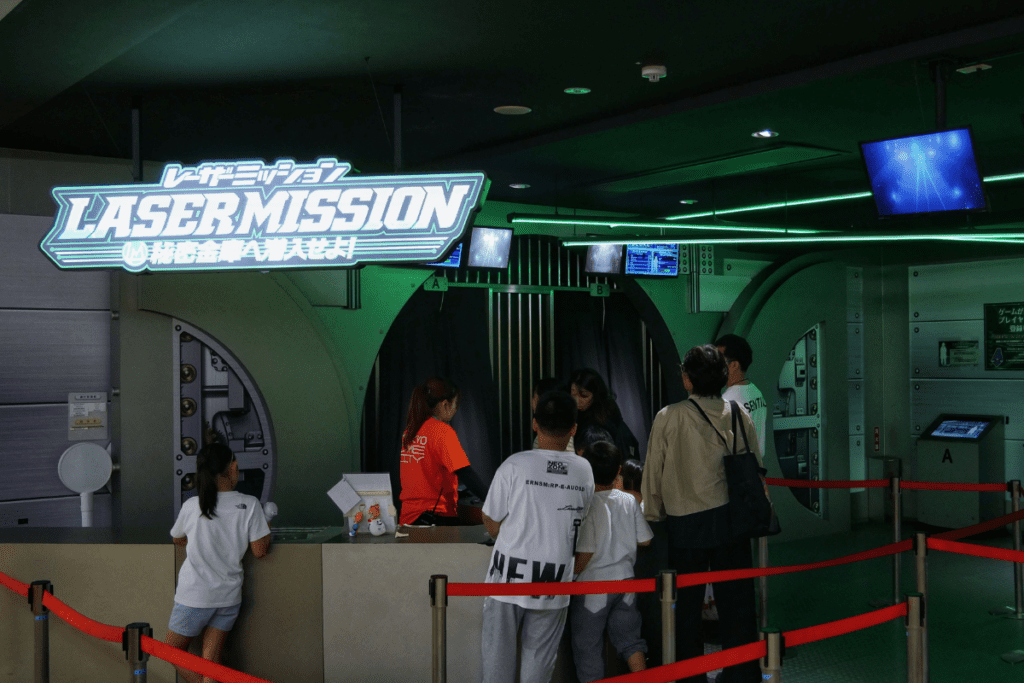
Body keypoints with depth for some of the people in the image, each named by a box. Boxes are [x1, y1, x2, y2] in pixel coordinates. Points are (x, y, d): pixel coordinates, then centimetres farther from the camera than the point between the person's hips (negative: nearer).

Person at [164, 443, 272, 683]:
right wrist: (267, 532, 12)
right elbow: (259, 551, -7)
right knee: (211, 661, 8)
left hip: (194, 596, -2)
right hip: (229, 595, 2)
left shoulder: (192, 506, -9)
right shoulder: (250, 505, -10)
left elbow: (177, 539, 10)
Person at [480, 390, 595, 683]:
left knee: (498, 653, 11)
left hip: (509, 575, -2)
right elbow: (579, 519, 8)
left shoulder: (515, 465, -12)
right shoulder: (583, 470, -3)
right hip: (554, 581, 2)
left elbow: (492, 522, -4)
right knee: (539, 658, 12)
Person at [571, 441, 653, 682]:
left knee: (588, 647, 9)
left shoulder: (586, 505, -18)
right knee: (629, 639, 17)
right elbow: (645, 540, 5)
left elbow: (584, 555, -19)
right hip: (625, 580, 5)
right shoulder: (629, 501, -3)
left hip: (592, 584, -5)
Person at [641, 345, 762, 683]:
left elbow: (653, 474, -3)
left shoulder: (669, 417, -10)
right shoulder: (737, 414, 0)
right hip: (732, 520, 3)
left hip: (685, 524, -2)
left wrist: (653, 517, 11)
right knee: (735, 602, 11)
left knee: (686, 607, 11)